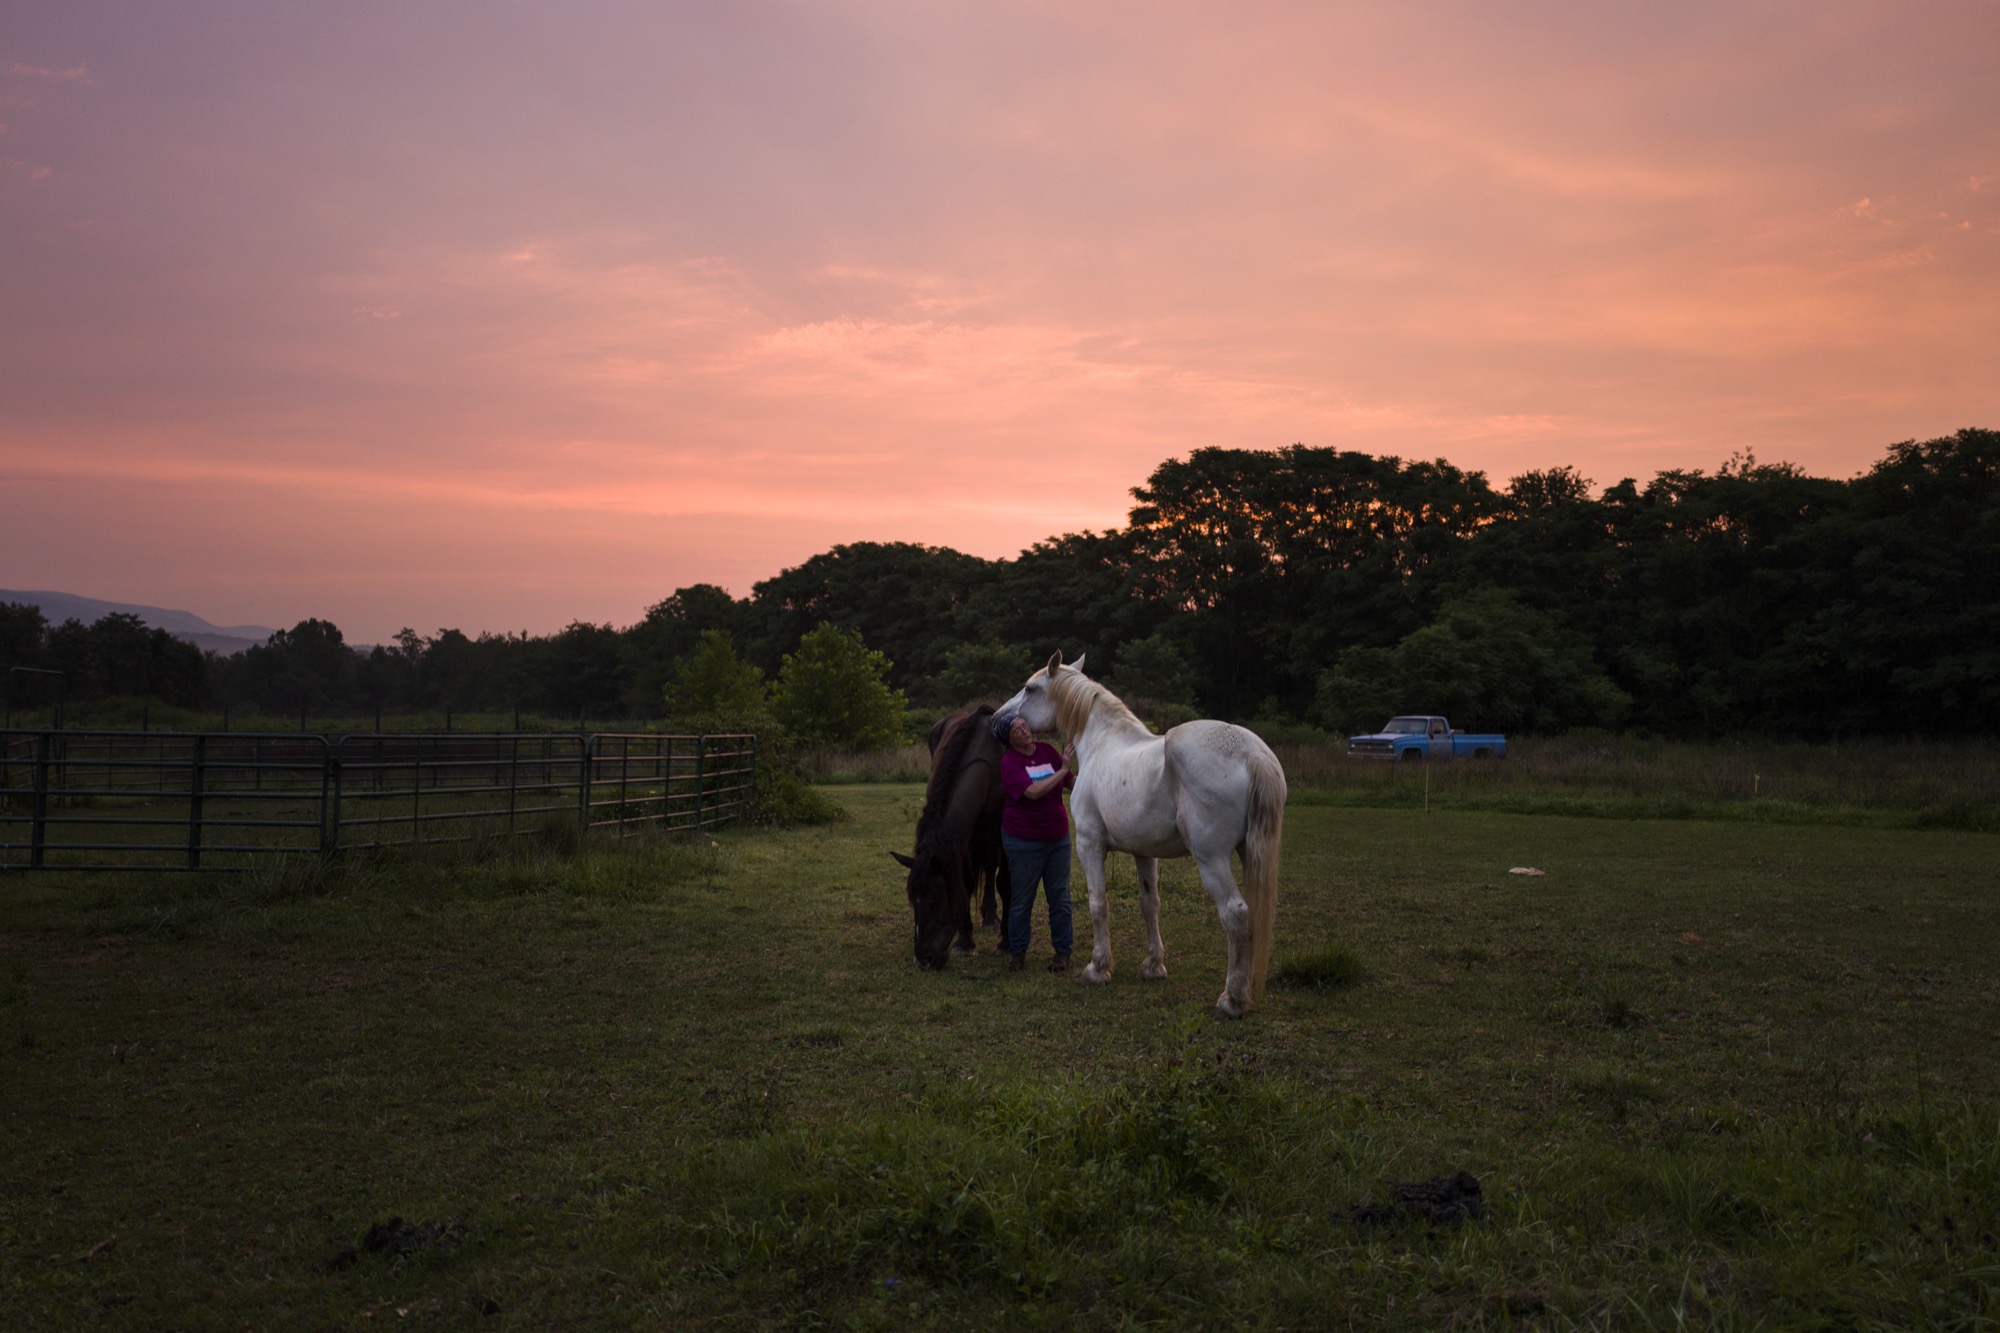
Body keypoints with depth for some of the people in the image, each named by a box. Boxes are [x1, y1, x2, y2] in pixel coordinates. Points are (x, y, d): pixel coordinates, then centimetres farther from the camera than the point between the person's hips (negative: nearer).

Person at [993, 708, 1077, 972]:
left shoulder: (1047, 751, 2)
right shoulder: (1009, 762, -13)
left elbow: (1072, 783, 10)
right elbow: (1033, 791, -26)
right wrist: (1063, 770, -24)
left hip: (1058, 838, 4)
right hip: (1023, 841, -4)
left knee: (1060, 898, 8)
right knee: (1022, 900, 7)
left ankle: (1063, 951, 19)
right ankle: (1017, 951, 22)